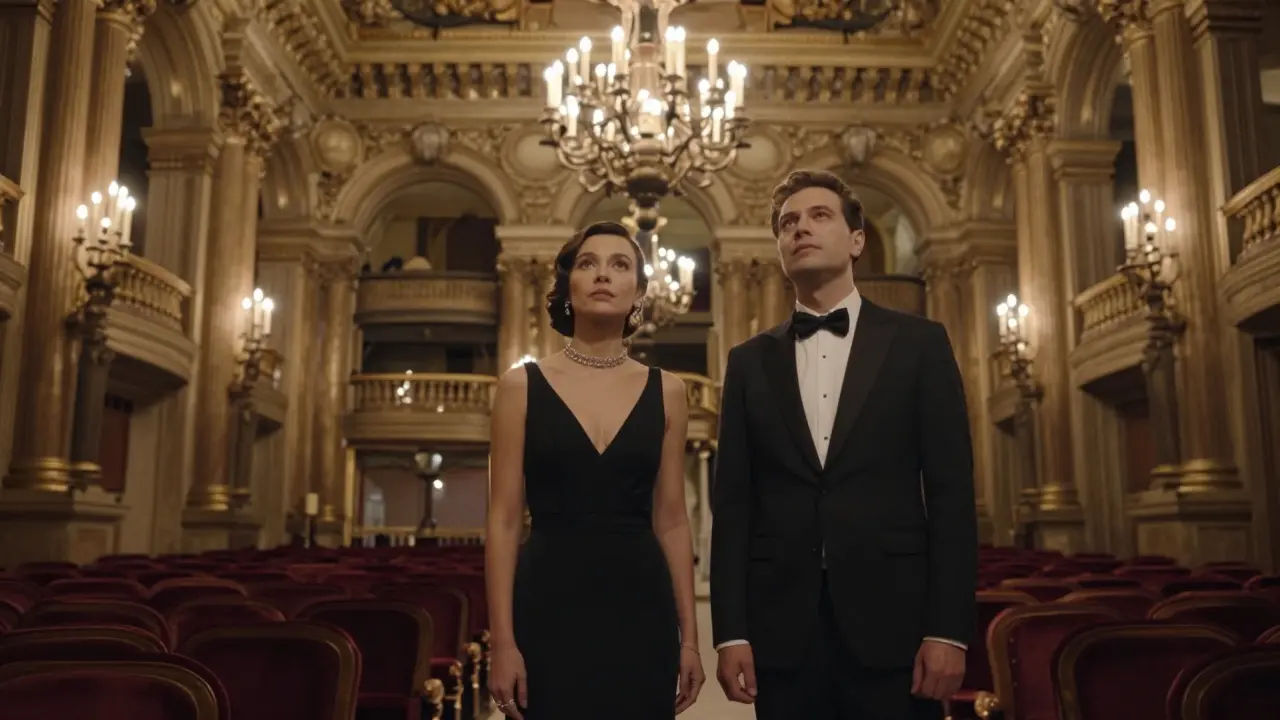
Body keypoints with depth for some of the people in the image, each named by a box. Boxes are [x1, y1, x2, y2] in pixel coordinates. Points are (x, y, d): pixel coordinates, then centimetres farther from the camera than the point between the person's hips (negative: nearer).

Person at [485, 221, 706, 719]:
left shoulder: (665, 391, 5)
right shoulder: (523, 385, -1)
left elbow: (671, 522, 8)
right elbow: (504, 522, -2)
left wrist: (689, 637, 5)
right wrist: (503, 642, -7)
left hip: (640, 610, 2)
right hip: (551, 608, -2)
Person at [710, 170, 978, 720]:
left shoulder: (918, 343, 4)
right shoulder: (750, 361, 9)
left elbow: (951, 492, -1)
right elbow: (732, 502, 6)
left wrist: (949, 628, -8)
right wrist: (730, 631, -1)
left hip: (891, 622, -1)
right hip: (782, 629, 2)